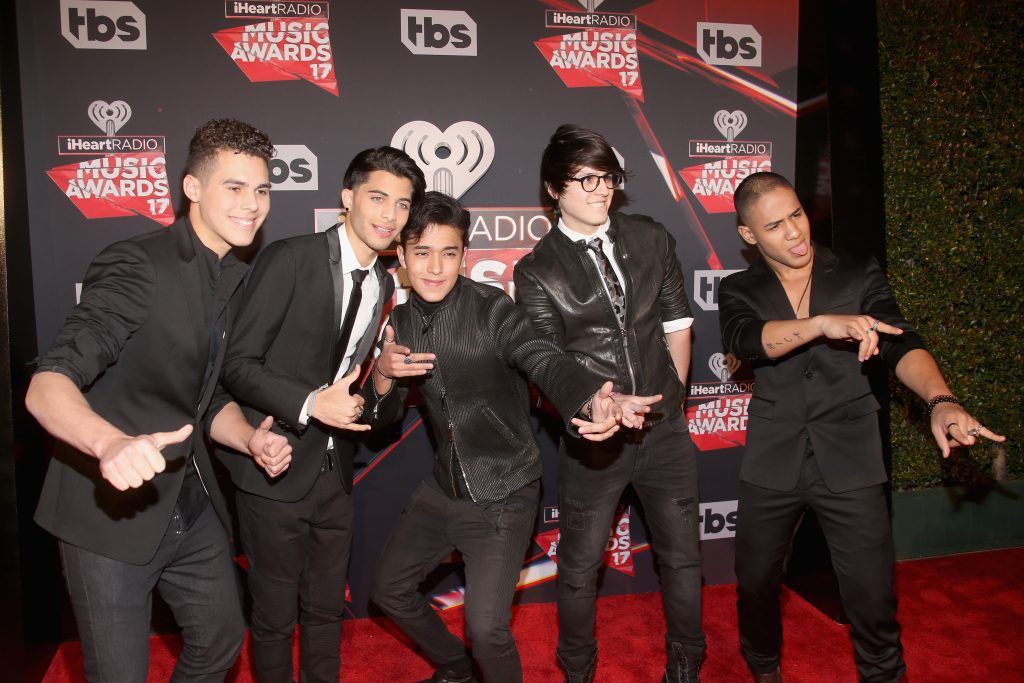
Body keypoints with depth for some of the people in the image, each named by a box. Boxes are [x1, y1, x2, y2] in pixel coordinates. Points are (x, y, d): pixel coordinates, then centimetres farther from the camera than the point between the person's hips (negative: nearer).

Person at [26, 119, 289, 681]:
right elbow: (46, 387, -26)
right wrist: (113, 442, -46)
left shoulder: (236, 280, 8)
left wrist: (250, 439, -6)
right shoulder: (137, 265, -18)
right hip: (111, 511, -7)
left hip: (191, 506, 7)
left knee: (221, 637, 20)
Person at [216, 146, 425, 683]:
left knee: (326, 608, 20)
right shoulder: (289, 259, -14)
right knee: (275, 615, 10)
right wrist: (310, 404, -27)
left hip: (334, 472, 6)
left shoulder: (384, 285, 7)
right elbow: (238, 364, -16)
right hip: (278, 470, -6)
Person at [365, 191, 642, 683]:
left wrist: (590, 399, -55)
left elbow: (543, 361, -34)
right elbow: (382, 417, 3)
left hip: (502, 496, -6)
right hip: (445, 489, 7)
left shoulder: (491, 308, -17)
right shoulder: (400, 322, 0)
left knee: (485, 625, -12)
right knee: (390, 588, 18)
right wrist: (383, 375, -20)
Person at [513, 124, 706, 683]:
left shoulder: (652, 240, 4)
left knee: (682, 557, 15)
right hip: (595, 438, -2)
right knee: (580, 568, 11)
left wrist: (670, 398, 10)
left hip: (666, 430, 3)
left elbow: (676, 323, 11)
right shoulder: (537, 272, -6)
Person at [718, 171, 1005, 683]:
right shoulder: (740, 291, 3)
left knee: (872, 594, -1)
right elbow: (743, 340, -18)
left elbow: (902, 344, -9)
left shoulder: (859, 277, 3)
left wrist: (940, 400, -29)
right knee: (756, 580, 12)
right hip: (772, 463, 1)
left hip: (850, 462, -1)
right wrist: (822, 323, -33)